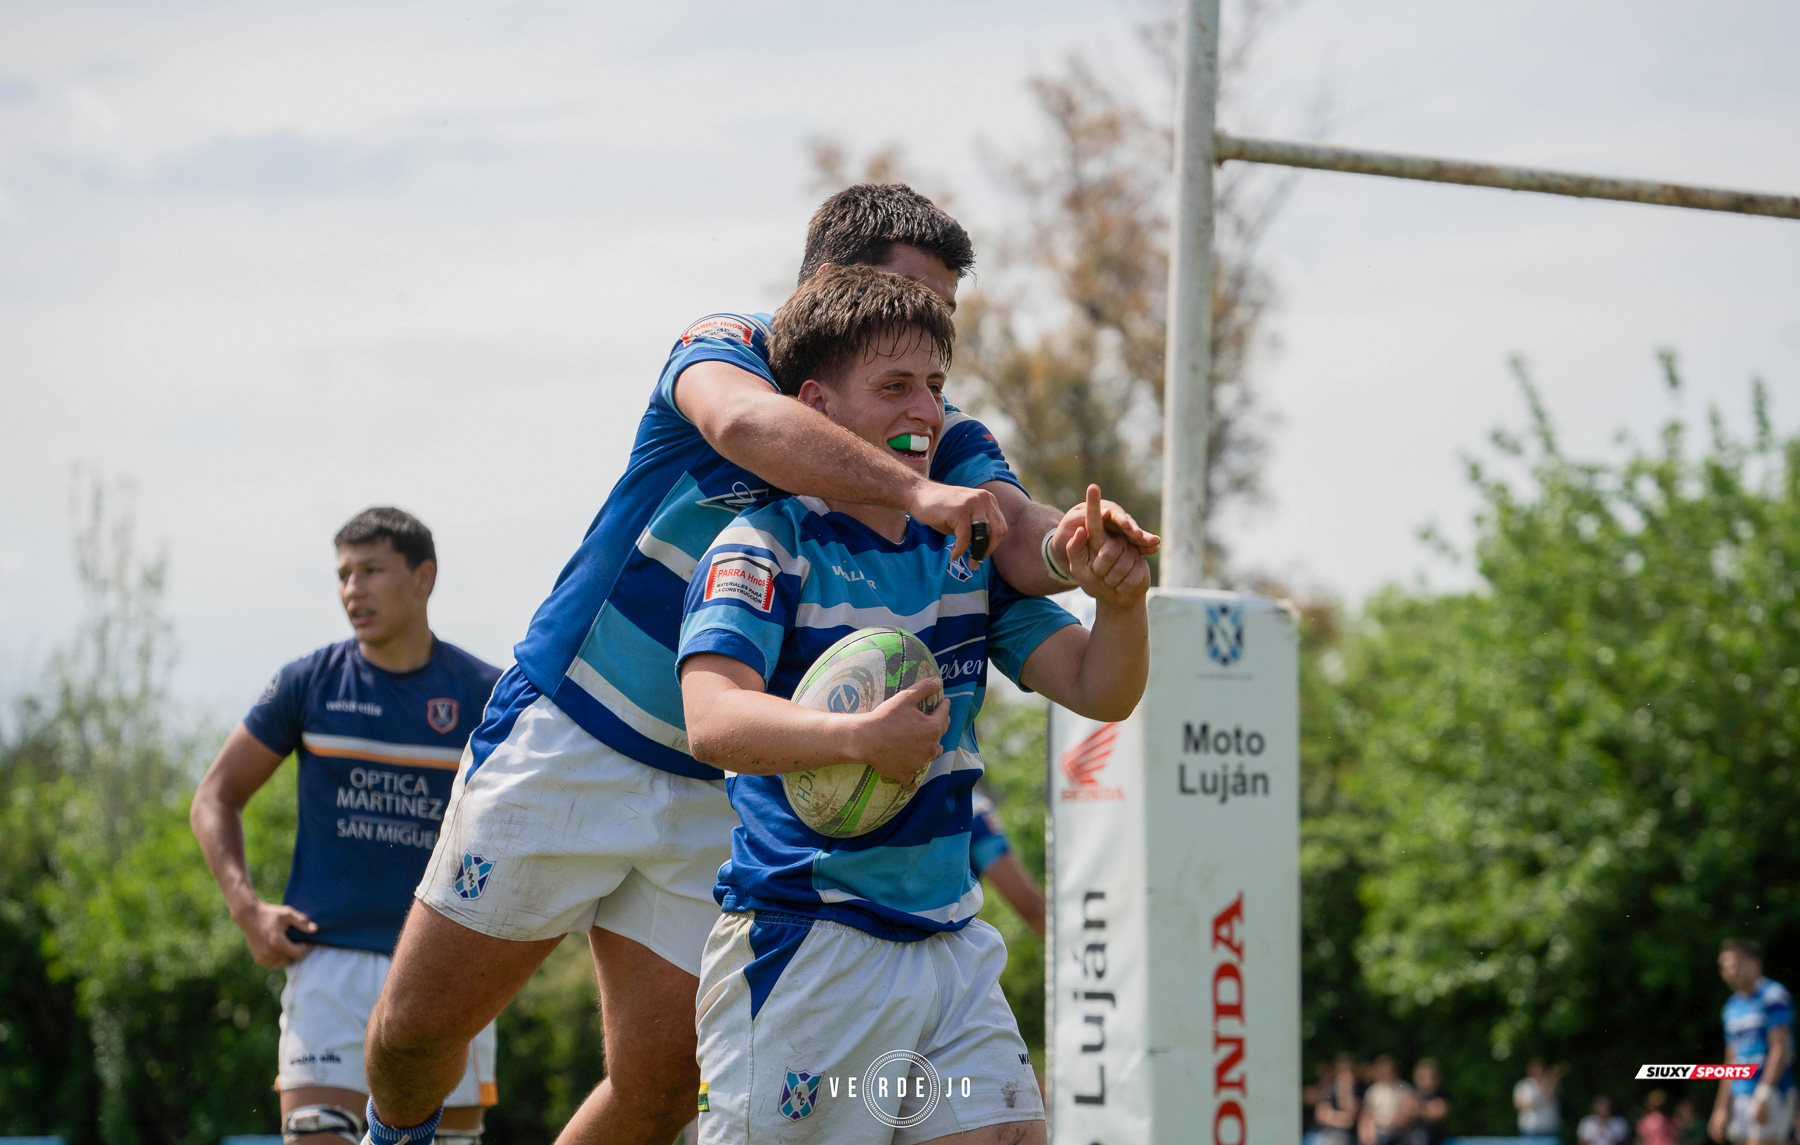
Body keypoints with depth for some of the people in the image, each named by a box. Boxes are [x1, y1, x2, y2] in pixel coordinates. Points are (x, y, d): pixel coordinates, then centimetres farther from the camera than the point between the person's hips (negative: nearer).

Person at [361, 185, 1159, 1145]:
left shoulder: (940, 442, -1)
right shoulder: (731, 347, -11)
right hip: (565, 740, -3)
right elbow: (742, 419, -36)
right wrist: (915, 491, -50)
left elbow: (1019, 542, -21)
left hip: (719, 799, 3)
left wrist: (1072, 544, -46)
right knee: (417, 1027, 1)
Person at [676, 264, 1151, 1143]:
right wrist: (859, 737, -38)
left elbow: (1098, 691, 7)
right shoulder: (769, 546, -8)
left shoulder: (966, 554, 13)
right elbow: (713, 721, -22)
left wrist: (1120, 602, -14)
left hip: (950, 943, 6)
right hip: (804, 944, -6)